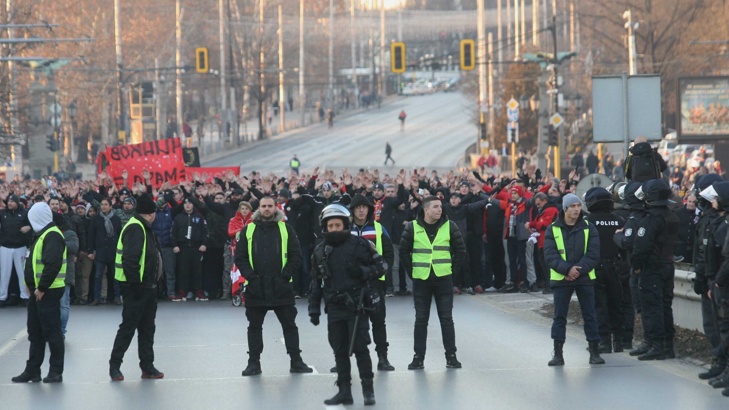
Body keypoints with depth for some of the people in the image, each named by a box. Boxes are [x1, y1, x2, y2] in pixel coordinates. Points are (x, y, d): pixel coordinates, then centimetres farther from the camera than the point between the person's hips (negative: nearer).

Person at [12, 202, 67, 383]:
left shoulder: (52, 236, -16)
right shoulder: (43, 235, 17)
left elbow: (52, 265, -24)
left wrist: (41, 288, -21)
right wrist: (33, 286, 13)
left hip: (48, 292, -10)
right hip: (38, 291, 10)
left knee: (51, 332, -3)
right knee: (35, 332, 13)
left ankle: (56, 372, 2)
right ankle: (32, 370, 19)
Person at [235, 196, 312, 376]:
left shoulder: (286, 229, 5)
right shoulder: (248, 230, 6)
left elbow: (296, 256, 2)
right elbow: (240, 257, 4)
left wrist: (285, 275, -10)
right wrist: (250, 276, -9)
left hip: (281, 287, -1)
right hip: (256, 288, 1)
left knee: (289, 325, 5)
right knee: (254, 326, 8)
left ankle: (296, 361, 12)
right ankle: (254, 363, 15)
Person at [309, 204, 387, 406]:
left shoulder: (359, 244, -6)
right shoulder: (320, 250, 9)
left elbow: (381, 266, -1)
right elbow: (316, 281, 15)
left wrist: (363, 272, -19)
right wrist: (314, 308, 12)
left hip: (356, 305, -5)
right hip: (334, 308, 5)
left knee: (360, 347, -5)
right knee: (339, 350, 8)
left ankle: (368, 389, 4)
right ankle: (344, 390, 15)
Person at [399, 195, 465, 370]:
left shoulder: (449, 226, 1)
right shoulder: (412, 228, -2)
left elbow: (460, 249, 7)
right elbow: (404, 251, 5)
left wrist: (453, 269, 2)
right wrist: (412, 271, 1)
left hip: (444, 279, 0)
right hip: (421, 280, 0)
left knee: (446, 318, 2)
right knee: (421, 319, 5)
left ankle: (451, 356, 7)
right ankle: (418, 357, 9)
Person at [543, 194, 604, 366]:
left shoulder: (588, 228, 2)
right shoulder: (553, 229, 1)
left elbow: (593, 255, -4)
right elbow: (550, 255, -6)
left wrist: (578, 269, -16)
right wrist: (567, 269, -19)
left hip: (585, 278, 0)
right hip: (561, 279, 0)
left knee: (590, 315, 2)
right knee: (559, 316, 1)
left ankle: (594, 352, 8)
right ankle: (558, 353, 6)